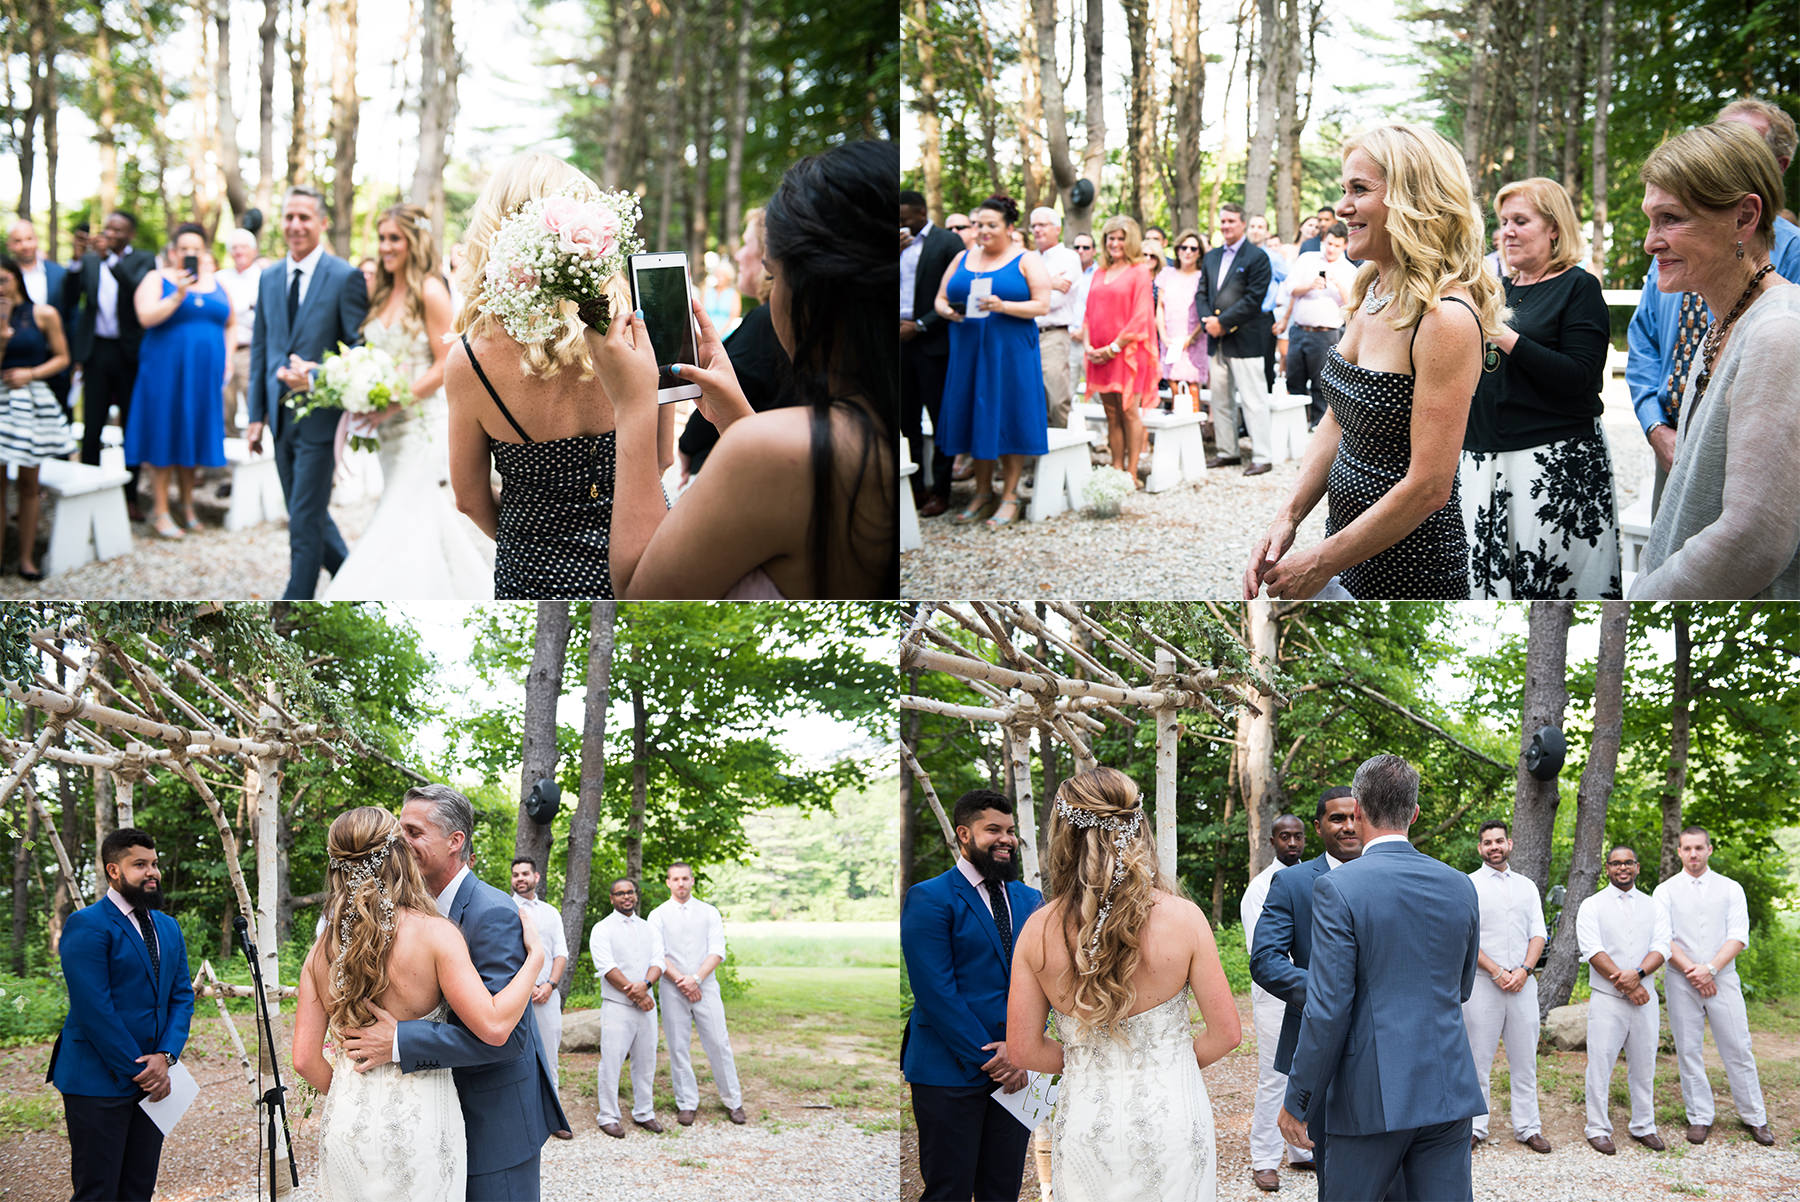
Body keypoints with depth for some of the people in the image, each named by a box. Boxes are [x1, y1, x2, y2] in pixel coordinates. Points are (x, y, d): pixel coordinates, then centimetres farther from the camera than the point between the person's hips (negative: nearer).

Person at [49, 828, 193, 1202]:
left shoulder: (167, 928, 15)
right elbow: (94, 1009, -16)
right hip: (99, 1083, -7)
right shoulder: (87, 926, -10)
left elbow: (182, 997, 12)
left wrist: (166, 1056, -5)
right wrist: (138, 1070, -14)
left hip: (150, 1083, 7)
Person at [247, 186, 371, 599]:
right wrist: (256, 415, 10)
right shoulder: (269, 279, 11)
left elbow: (361, 349, -8)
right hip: (281, 417, 7)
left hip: (320, 417, -7)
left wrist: (319, 380, -23)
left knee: (305, 521, -5)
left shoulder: (346, 278, -8)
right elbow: (260, 349, 15)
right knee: (309, 515, 15)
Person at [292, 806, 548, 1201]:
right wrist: (535, 957, -6)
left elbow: (305, 1058, 0)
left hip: (344, 1125, 4)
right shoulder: (433, 934, -12)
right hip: (416, 1122, -4)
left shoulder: (323, 947, 1)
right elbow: (493, 1027, -18)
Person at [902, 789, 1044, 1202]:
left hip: (1014, 1071, 5)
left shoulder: (1030, 900, 14)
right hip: (950, 1073, -5)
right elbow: (935, 990, -12)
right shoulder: (929, 899, -5)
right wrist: (987, 1058, -14)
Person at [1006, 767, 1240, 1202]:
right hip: (1171, 1116, -1)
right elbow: (1225, 1032, -7)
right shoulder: (1183, 918, -14)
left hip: (1084, 1129, 1)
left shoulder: (1038, 931, -10)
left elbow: (1023, 1051, -5)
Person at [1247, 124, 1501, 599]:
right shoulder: (1372, 291, 6)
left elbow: (1429, 486, -23)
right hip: (1347, 535, 8)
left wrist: (1320, 563, -17)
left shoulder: (1447, 319, -21)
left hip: (1409, 565, -8)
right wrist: (1287, 520, 1)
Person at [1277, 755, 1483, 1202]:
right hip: (1449, 1092, 5)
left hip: (1373, 1098, -4)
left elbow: (1327, 1010, -13)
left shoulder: (1338, 889, -11)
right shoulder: (1460, 887, 6)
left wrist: (1298, 1102, -5)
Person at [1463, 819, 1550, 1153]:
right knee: (1478, 1059, -1)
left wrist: (1523, 970, -6)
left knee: (1524, 1059, 5)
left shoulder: (1527, 886, 14)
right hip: (1483, 983, -3)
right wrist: (1496, 972, -12)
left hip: (1522, 983, 3)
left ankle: (1527, 1127, 10)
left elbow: (1538, 934, 9)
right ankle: (1475, 1127, 5)